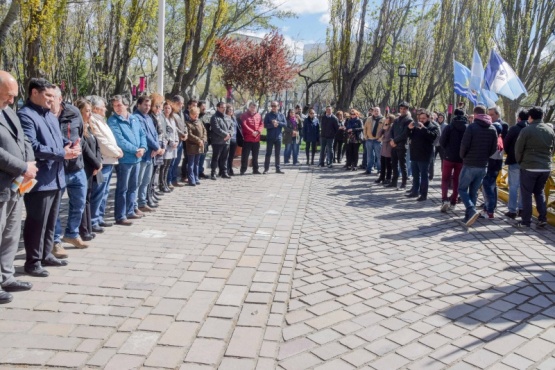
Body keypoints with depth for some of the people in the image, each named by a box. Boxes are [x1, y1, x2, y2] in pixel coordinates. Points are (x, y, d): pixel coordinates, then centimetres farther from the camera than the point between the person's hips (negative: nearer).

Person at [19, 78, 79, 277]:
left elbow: (59, 138, 23)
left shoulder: (52, 116, 19)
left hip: (56, 177, 9)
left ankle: (46, 255, 30)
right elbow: (31, 147, -22)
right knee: (37, 222, 0)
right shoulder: (25, 115, -12)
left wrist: (71, 145, 0)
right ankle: (32, 261, 12)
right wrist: (62, 154, -20)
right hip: (40, 180, -9)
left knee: (51, 221, 17)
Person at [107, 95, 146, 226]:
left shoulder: (134, 119, 12)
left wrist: (143, 148, -7)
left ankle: (130, 211, 27)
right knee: (122, 189, -3)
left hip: (137, 158, 7)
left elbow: (142, 134, 12)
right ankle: (120, 216, 2)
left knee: (133, 186, 15)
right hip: (124, 159, -7)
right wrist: (136, 150, -17)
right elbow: (120, 140, -18)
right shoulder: (113, 121, -9)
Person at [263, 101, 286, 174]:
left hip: (278, 137, 3)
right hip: (270, 137, -2)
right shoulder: (268, 115, 1)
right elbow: (265, 125, -7)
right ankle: (266, 168, 4)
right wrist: (272, 125, -20)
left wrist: (278, 123, -14)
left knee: (277, 154, 9)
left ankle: (278, 168, 15)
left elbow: (285, 124, -1)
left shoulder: (281, 115, 8)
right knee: (268, 153, 0)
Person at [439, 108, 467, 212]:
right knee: (457, 181, 12)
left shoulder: (449, 127, -8)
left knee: (445, 179, 6)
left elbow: (442, 142, -8)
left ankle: (445, 199, -12)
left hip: (449, 157, -2)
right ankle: (453, 202, 15)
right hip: (461, 159, 2)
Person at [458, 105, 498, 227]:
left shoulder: (472, 127, -11)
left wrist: (463, 157, 3)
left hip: (469, 165, -5)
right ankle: (469, 216, 13)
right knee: (474, 192, 13)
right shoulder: (493, 129, 7)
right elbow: (494, 148, 7)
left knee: (462, 189, 6)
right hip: (483, 166, 5)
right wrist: (485, 157, 17)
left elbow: (464, 145, -14)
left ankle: (472, 211, -13)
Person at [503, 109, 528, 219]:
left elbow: (505, 143, -5)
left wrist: (509, 154, 11)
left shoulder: (514, 129, -9)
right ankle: (521, 209, 19)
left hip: (514, 161, -4)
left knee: (513, 186, -1)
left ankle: (512, 211, -3)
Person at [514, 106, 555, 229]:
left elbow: (518, 149, -6)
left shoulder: (526, 130, -10)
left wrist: (520, 162, 9)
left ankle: (526, 221, 6)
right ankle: (542, 218, 12)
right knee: (540, 192, 18)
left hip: (529, 167, -5)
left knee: (526, 194, 3)